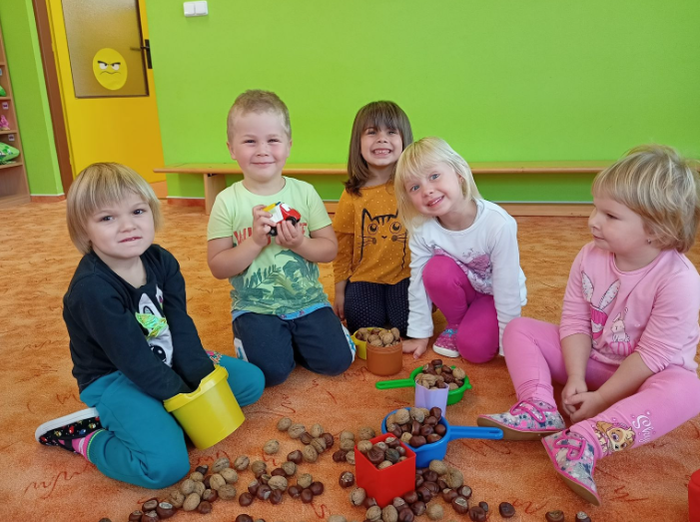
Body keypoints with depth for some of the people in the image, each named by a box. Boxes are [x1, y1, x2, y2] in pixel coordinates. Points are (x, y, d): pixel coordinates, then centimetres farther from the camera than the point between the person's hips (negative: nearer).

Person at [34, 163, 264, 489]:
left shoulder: (161, 261, -6)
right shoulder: (91, 288, -26)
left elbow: (181, 326, -4)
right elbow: (134, 359, -24)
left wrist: (201, 375, -13)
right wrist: (182, 396, -19)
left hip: (165, 362, 8)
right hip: (114, 380, -8)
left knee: (251, 381, 7)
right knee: (167, 464, -29)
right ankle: (84, 437, 0)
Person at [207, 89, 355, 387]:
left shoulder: (304, 193, -3)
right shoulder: (228, 202, -7)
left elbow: (330, 249, -1)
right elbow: (218, 267, -8)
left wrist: (299, 243, -21)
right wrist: (255, 241, -22)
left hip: (308, 300, 2)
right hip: (255, 307, -2)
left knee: (337, 360, -10)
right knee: (271, 371, -19)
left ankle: (292, 338, 17)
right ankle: (249, 339, 12)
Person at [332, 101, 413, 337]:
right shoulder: (352, 196, -4)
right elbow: (342, 247, 4)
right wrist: (340, 293, 7)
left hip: (406, 276, -1)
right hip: (365, 278, 2)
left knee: (407, 323, -18)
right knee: (362, 321, -16)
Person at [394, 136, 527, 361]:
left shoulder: (497, 223, -34)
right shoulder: (421, 229, -23)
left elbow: (507, 290, -26)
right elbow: (418, 283, -13)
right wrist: (420, 334, -6)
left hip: (496, 294, -3)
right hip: (461, 288, 3)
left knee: (474, 347, -25)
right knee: (437, 269, -29)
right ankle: (455, 324, -2)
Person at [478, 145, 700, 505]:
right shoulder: (590, 258, -13)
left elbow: (654, 355, -24)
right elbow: (575, 321, -8)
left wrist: (601, 398, -22)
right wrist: (575, 379, -18)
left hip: (646, 373, -4)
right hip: (590, 359, 5)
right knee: (519, 329, -6)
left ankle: (584, 440, -48)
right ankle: (540, 410, -26)